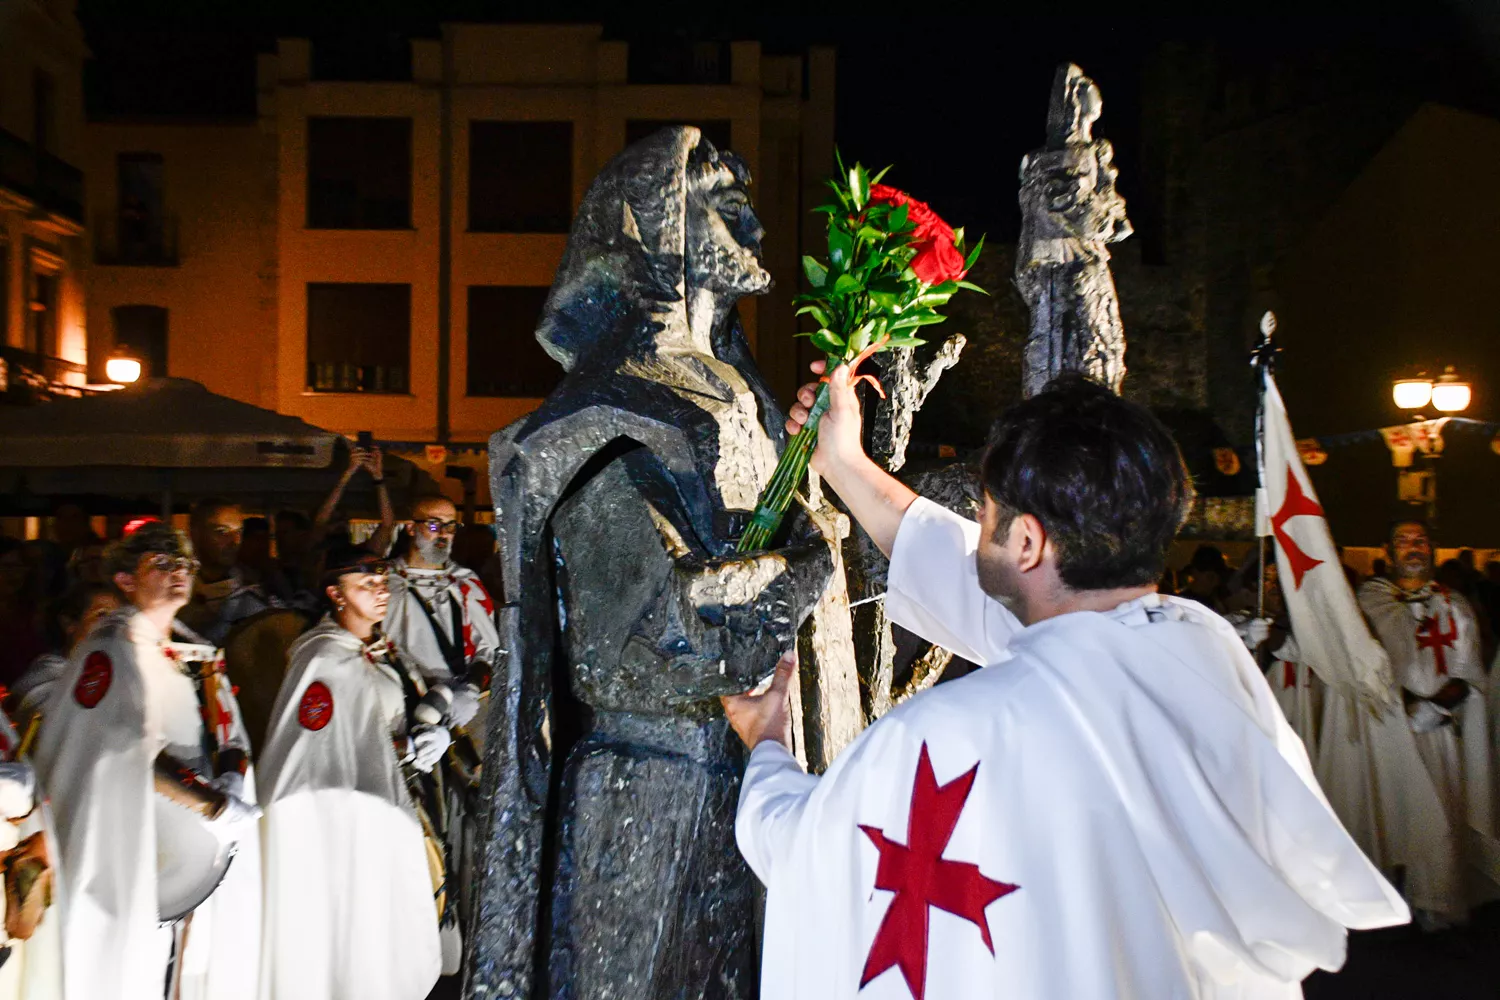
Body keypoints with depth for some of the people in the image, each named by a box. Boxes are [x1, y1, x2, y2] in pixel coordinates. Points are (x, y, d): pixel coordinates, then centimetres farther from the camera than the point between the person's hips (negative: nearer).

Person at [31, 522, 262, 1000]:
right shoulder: (113, 648, -9)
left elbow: (229, 740, 10)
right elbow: (129, 750, -20)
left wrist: (232, 781, -11)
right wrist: (217, 805, -20)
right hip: (130, 847, -7)